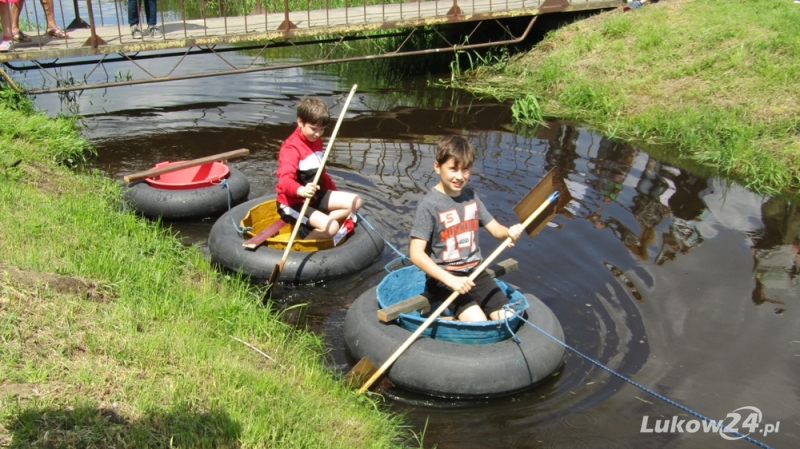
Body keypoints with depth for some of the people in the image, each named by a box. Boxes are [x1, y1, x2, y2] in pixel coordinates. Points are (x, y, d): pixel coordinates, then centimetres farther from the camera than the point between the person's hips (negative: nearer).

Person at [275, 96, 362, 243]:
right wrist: (301, 190, -59)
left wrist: (336, 193, 19)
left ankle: (314, 227, -5)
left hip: (315, 196, 9)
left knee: (355, 201, -1)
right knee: (331, 227, -27)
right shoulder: (291, 148, -22)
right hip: (293, 202, -9)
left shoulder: (316, 141, 8)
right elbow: (285, 180, -38)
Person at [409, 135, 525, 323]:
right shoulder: (429, 205, -16)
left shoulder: (471, 196, 4)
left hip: (475, 272, 6)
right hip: (444, 278, -6)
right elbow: (416, 254, -21)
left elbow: (495, 229, 11)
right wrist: (451, 280, -29)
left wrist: (510, 232, -14)